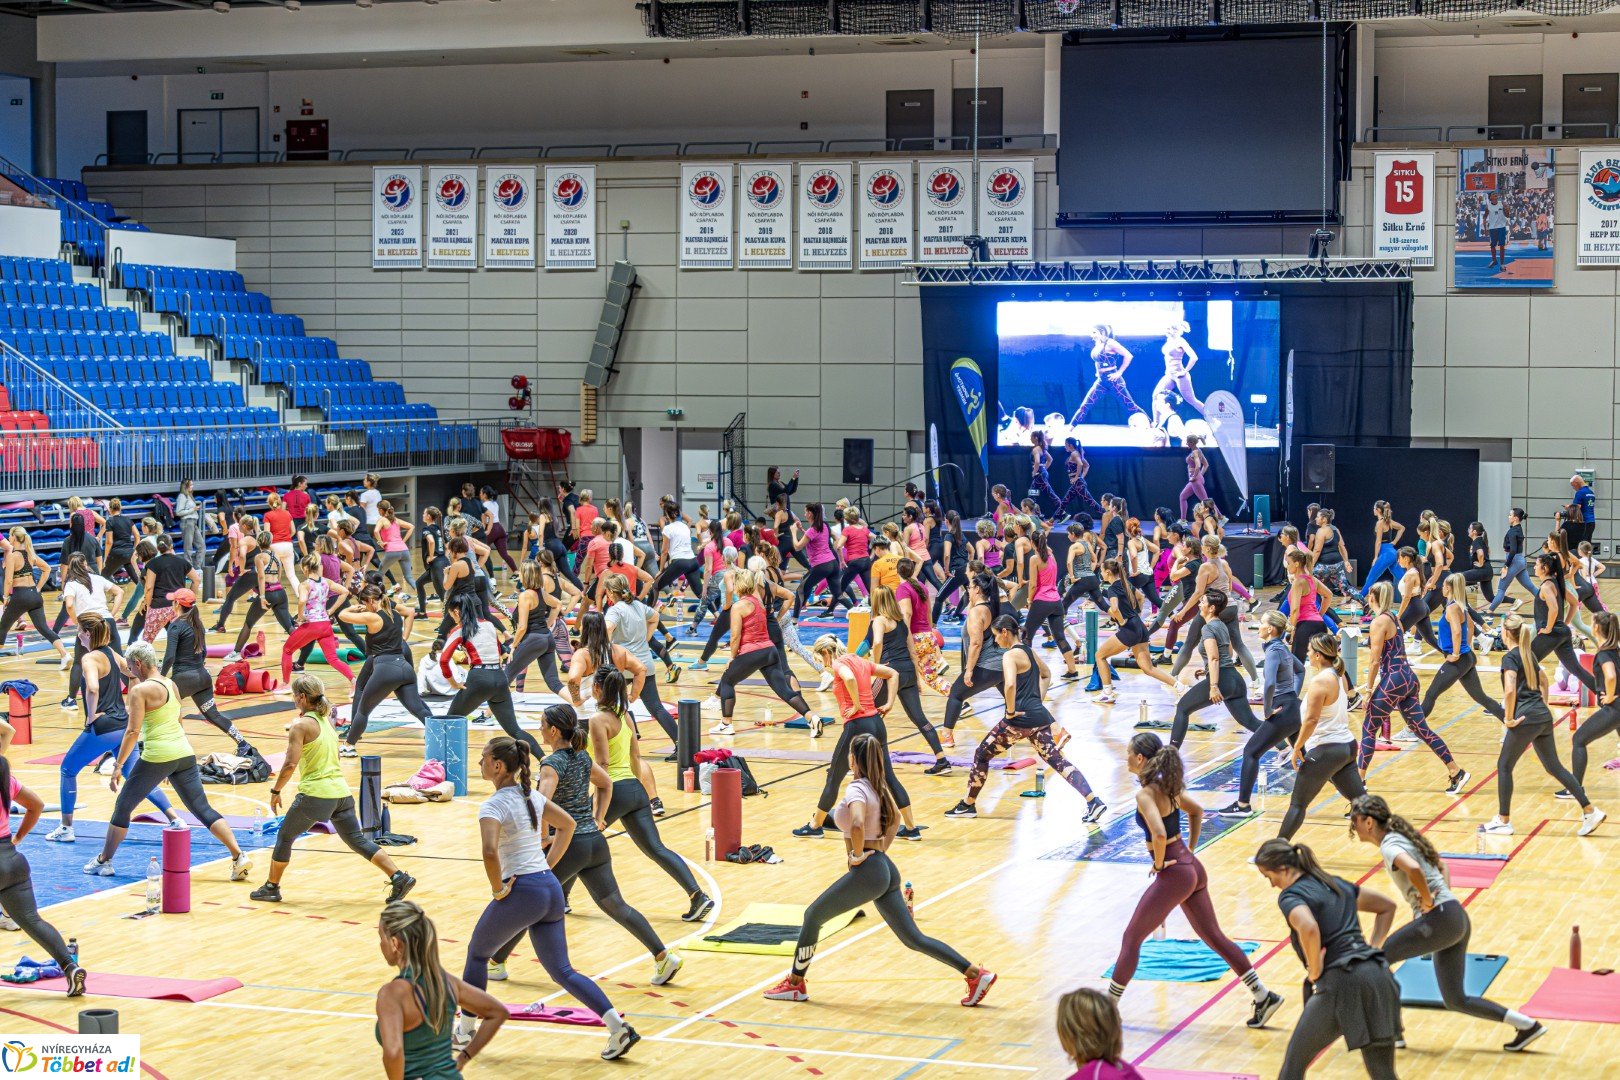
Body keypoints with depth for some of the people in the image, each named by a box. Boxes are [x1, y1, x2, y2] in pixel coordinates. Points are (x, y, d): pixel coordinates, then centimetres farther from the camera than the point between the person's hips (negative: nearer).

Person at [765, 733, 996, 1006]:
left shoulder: (857, 789, -15)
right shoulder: (879, 786, 11)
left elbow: (857, 824, -35)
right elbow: (895, 819, 27)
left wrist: (857, 855, -20)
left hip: (867, 871, -9)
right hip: (886, 869, 9)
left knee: (812, 916, 9)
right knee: (913, 939, 8)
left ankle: (795, 984, 19)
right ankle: (976, 974, 1)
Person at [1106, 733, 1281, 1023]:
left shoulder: (1145, 794, -18)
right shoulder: (1167, 785, 8)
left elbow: (1159, 834, -32)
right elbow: (1196, 810, 23)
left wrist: (1159, 863, -15)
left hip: (1173, 874, -9)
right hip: (1192, 869, 9)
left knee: (1131, 939, 5)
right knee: (1213, 937, 15)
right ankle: (1263, 997, 14)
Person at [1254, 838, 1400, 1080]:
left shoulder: (1291, 895, -2)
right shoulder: (1336, 884, 22)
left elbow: (1309, 929, -25)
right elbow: (1387, 906, 32)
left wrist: (1315, 972, -10)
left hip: (1341, 982, -7)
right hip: (1378, 977, 7)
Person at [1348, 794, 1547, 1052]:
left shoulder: (1389, 845, -9)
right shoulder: (1402, 838, 20)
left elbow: (1413, 869, -31)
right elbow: (1442, 865, 33)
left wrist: (1427, 900, -16)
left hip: (1439, 919, -10)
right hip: (1457, 918, 10)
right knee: (1456, 1000, 12)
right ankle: (1526, 1025, 11)